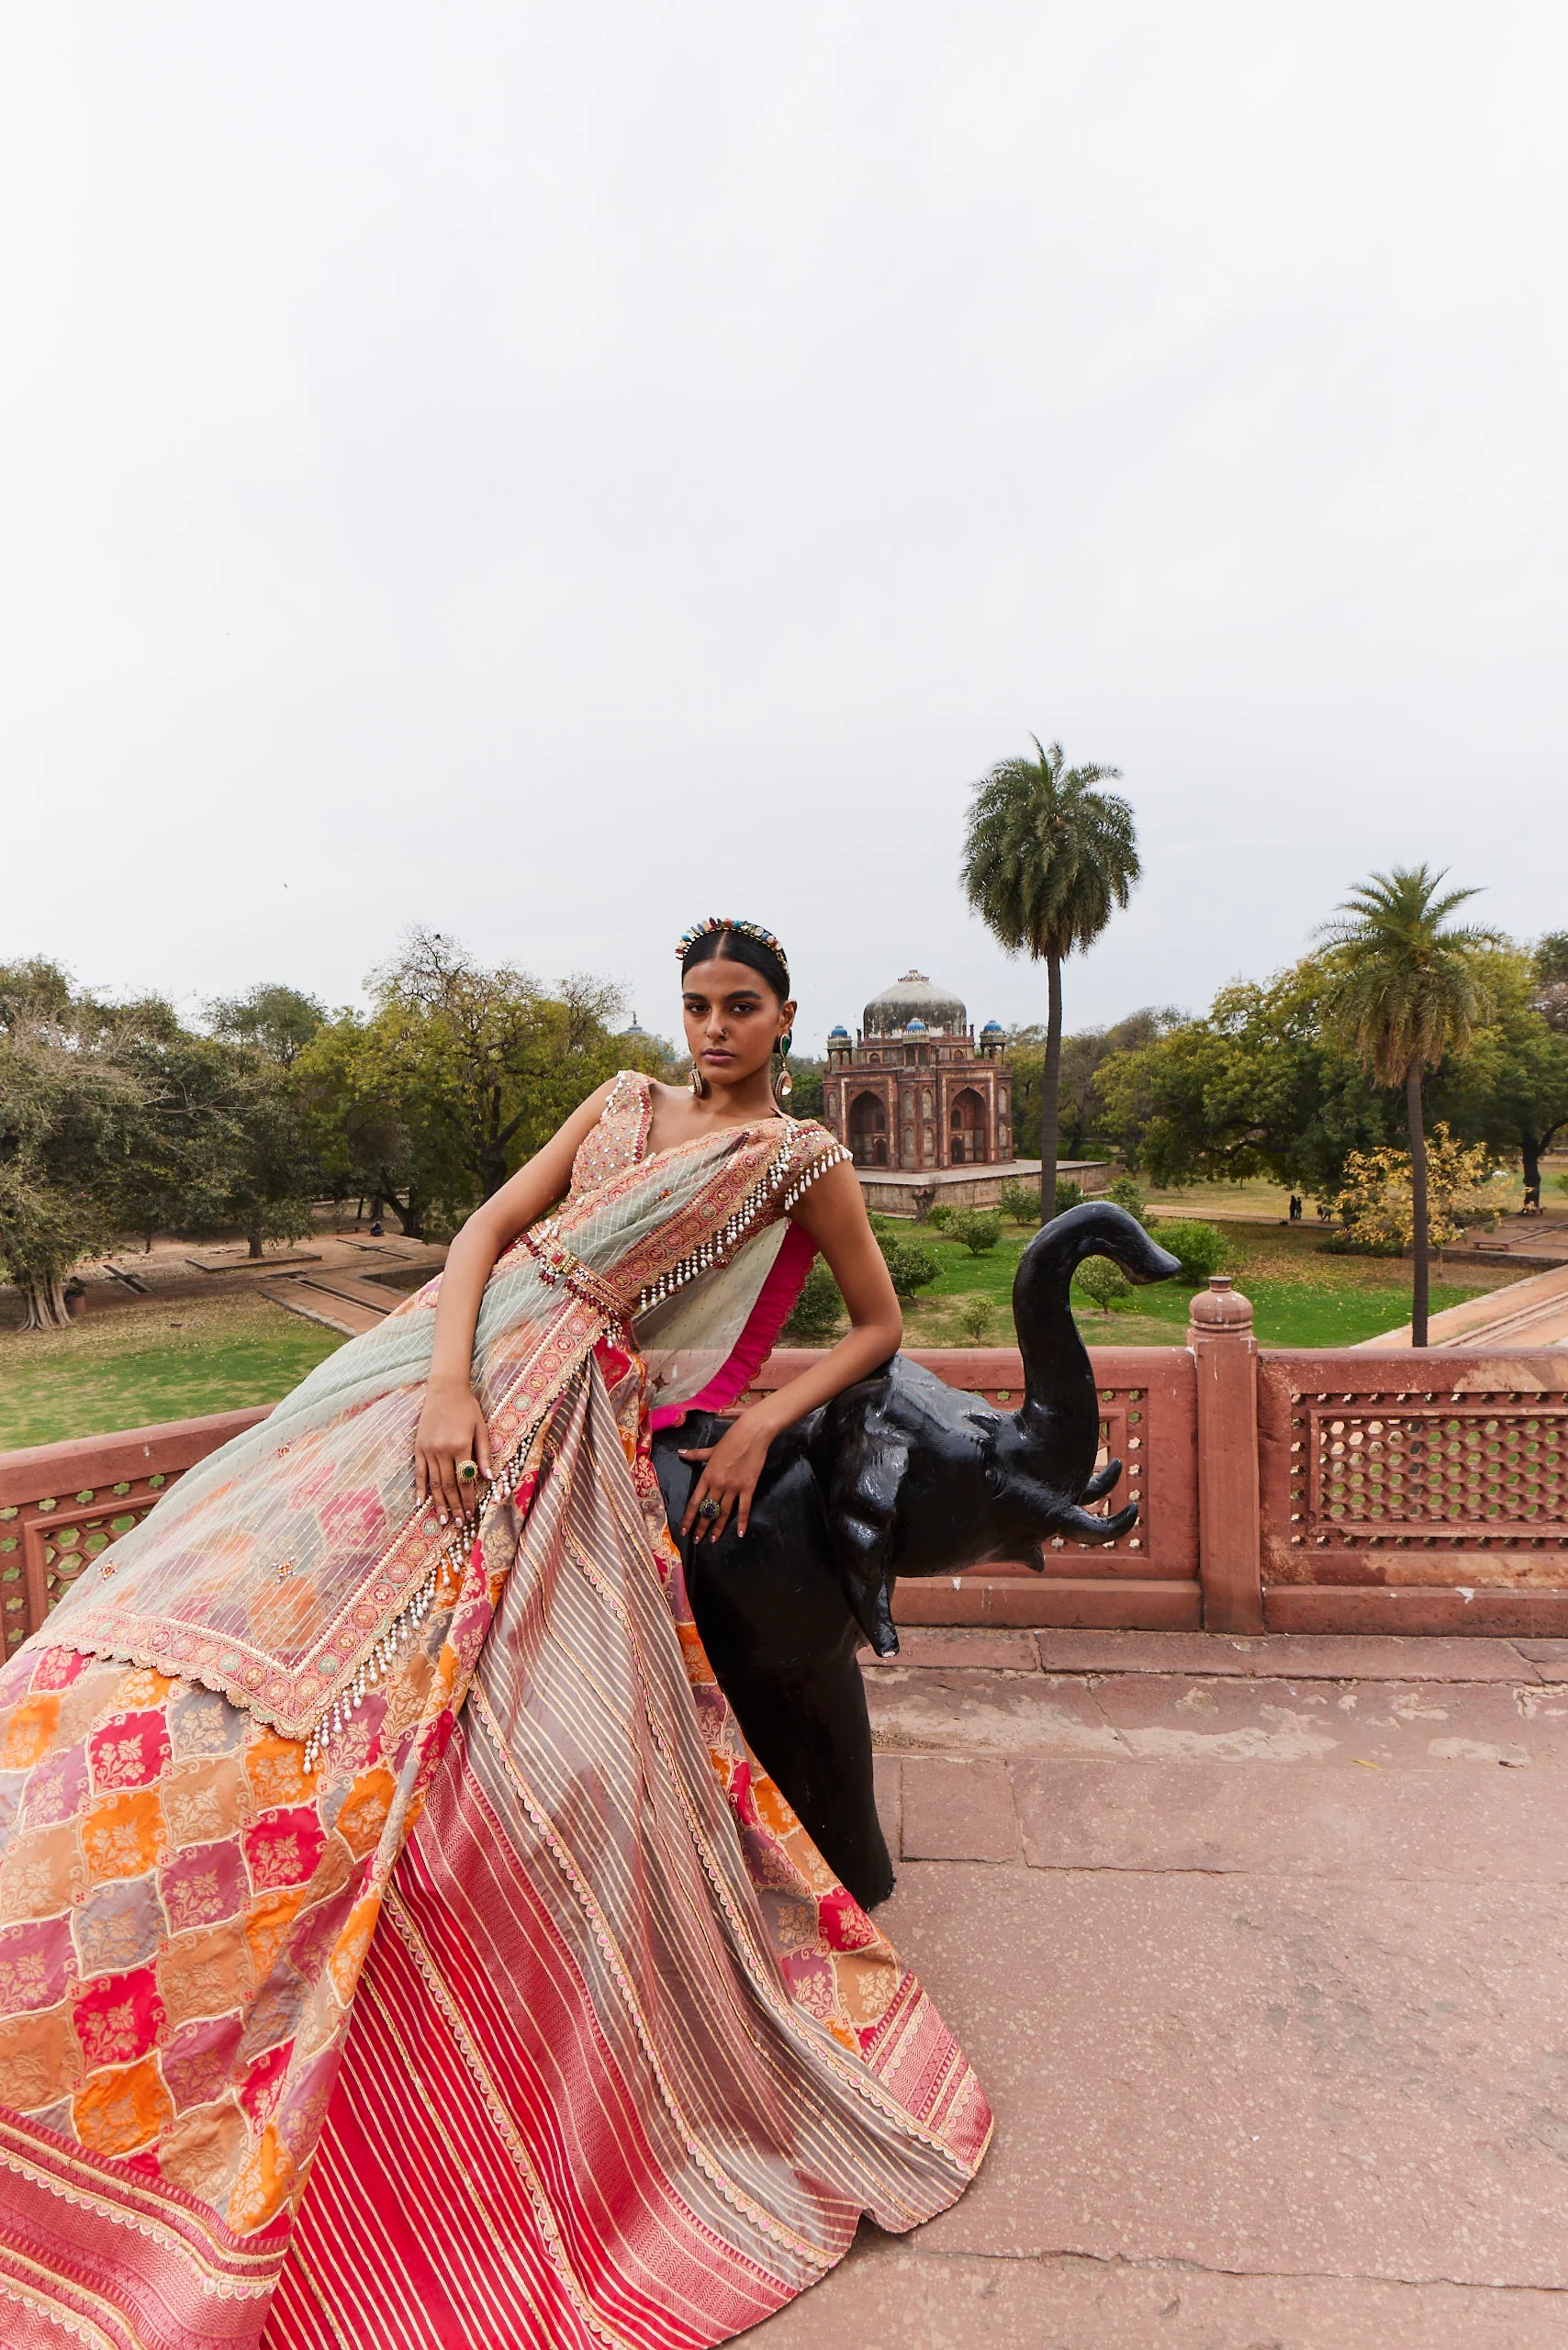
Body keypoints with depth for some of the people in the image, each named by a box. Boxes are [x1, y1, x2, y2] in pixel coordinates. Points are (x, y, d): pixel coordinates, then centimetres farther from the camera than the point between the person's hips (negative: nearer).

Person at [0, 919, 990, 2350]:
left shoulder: (807, 1159, 9)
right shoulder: (623, 1103, 19)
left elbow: (880, 1327, 13)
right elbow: (488, 1228, 8)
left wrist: (760, 1424, -1)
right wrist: (450, 1381, -11)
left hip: (581, 1442, -4)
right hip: (454, 1379, 5)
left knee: (563, 1747, -13)